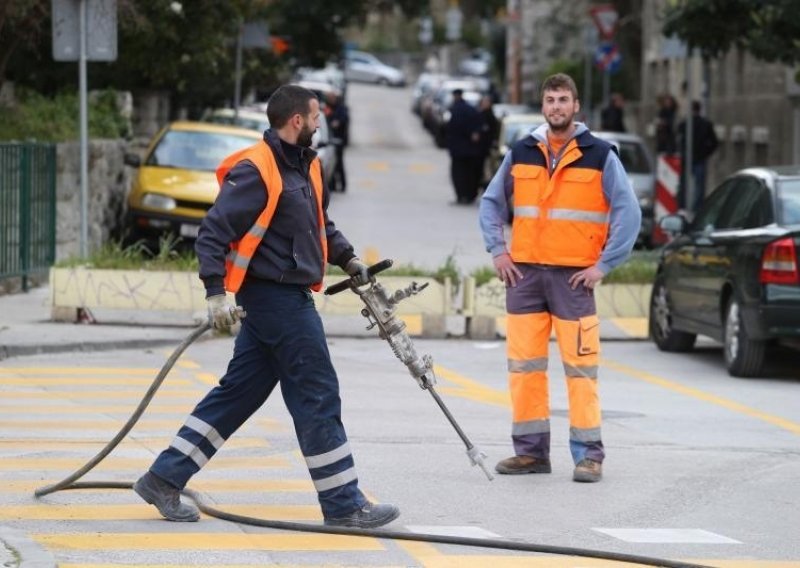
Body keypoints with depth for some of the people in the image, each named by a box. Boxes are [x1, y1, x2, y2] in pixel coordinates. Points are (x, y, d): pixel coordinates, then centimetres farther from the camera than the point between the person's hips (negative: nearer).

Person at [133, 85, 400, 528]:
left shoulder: (306, 167, 14)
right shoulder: (255, 171, -16)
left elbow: (321, 223, 31)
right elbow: (213, 233, -18)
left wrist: (346, 259, 18)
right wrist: (216, 293, -24)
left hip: (287, 298, 10)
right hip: (273, 296, -10)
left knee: (237, 394, 11)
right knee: (317, 396, -5)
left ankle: (164, 479, 14)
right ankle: (343, 505, 1)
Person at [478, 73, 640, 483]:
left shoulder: (599, 156, -1)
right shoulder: (521, 154, 9)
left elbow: (628, 212, -2)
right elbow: (492, 202, 18)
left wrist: (604, 265, -8)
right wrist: (497, 251, 5)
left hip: (574, 276, -4)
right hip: (525, 273, 4)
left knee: (580, 366, -6)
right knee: (523, 365, 4)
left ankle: (589, 453, -2)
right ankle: (531, 450, 11)